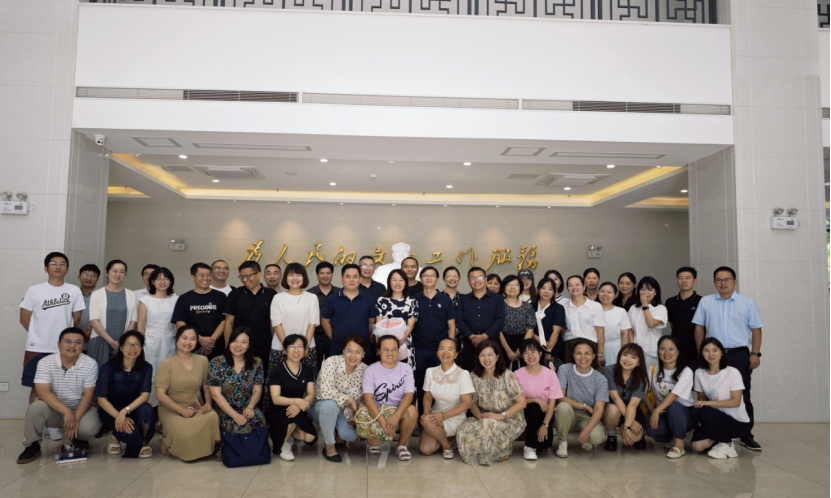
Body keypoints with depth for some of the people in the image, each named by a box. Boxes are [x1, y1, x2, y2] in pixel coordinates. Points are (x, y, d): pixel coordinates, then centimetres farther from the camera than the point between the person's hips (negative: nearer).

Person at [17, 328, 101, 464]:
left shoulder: (90, 364, -12)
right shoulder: (46, 363, -12)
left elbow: (88, 395, -11)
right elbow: (43, 392, -22)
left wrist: (76, 419, -25)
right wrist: (66, 412, -34)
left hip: (80, 408, -1)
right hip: (54, 407, 1)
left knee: (90, 427, -30)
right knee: (36, 408, -31)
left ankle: (79, 438, 11)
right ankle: (32, 446, -3)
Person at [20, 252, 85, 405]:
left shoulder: (74, 291, 2)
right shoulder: (34, 290, 2)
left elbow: (76, 319, 7)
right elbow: (24, 319, 5)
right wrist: (39, 335, 6)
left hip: (63, 350, 0)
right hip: (36, 349, 0)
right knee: (36, 388, 7)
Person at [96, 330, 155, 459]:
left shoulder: (146, 368, -6)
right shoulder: (108, 368, -11)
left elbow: (145, 395, -16)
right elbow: (101, 399, -12)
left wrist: (125, 411, -32)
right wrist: (119, 416, -26)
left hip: (133, 409, 2)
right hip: (111, 411, -2)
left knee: (146, 409, -35)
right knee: (131, 432, -33)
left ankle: (144, 443, -6)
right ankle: (115, 436, 6)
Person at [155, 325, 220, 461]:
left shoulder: (202, 360, 10)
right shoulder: (166, 364, -2)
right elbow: (160, 394, -8)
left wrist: (208, 403, -7)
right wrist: (182, 410, -17)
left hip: (197, 408, 3)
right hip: (172, 410, -3)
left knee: (212, 417, -32)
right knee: (184, 433, -33)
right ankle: (166, 444, 2)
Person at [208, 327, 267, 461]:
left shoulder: (256, 363, 4)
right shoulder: (217, 363, -5)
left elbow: (257, 391, 6)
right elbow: (216, 395, -8)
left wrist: (250, 407, -17)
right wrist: (235, 415, -18)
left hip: (247, 410, 3)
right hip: (224, 411, -2)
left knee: (259, 418, -29)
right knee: (238, 427, -31)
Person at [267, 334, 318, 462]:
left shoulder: (308, 370, 4)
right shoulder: (277, 371, -10)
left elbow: (311, 395, -4)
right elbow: (276, 399, -17)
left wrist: (299, 406, -26)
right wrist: (298, 401, -33)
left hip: (298, 412, 4)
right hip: (277, 413, -3)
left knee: (309, 438, -23)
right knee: (291, 414, -37)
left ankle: (290, 435, 13)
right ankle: (283, 445, -6)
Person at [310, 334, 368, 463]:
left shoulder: (364, 370, -10)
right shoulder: (331, 362, -22)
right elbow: (325, 391, -31)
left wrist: (355, 414, -21)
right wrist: (349, 399, -26)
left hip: (344, 411, 3)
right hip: (320, 407, -3)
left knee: (351, 435, -26)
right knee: (330, 404, -38)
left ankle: (340, 437, 15)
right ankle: (329, 446, -15)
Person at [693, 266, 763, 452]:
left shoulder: (748, 303, 6)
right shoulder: (705, 302, 7)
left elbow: (756, 330, 5)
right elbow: (699, 328, 8)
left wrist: (755, 354, -3)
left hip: (739, 355, -1)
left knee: (743, 395, 2)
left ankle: (746, 436, 12)